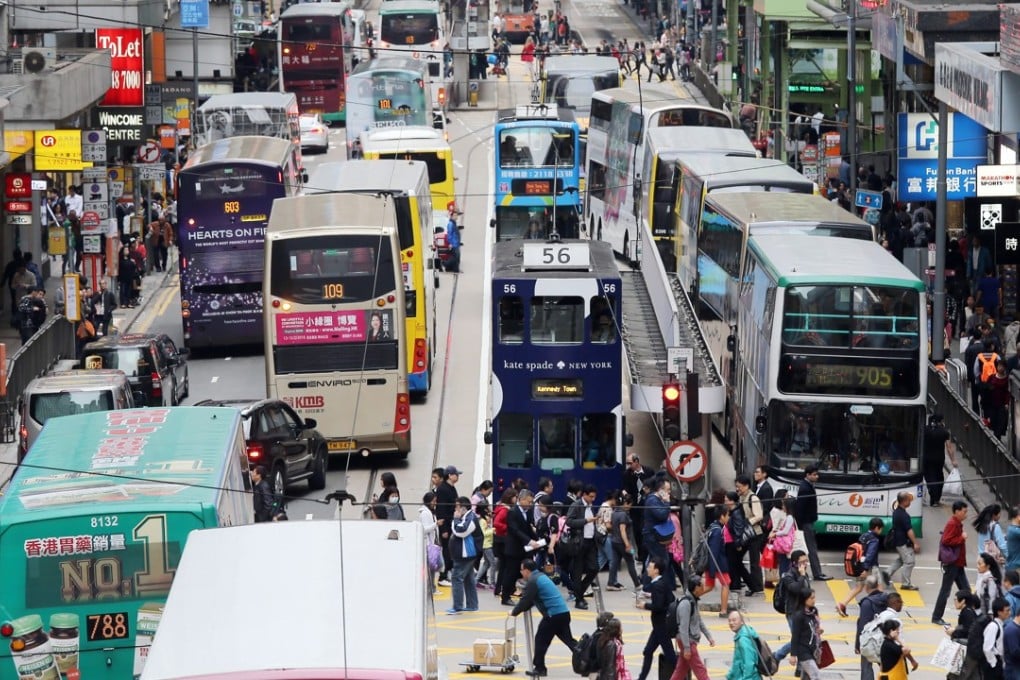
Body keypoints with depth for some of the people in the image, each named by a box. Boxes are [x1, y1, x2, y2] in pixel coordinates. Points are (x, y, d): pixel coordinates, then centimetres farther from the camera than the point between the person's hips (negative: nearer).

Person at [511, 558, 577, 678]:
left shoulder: (533, 581, -11)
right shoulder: (541, 576, 20)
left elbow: (526, 600, -10)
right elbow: (531, 600, 27)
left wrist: (514, 612, 5)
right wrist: (520, 609, 23)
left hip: (553, 615, -9)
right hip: (564, 612, 9)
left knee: (541, 640, 3)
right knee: (568, 639, 14)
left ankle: (539, 668, 7)